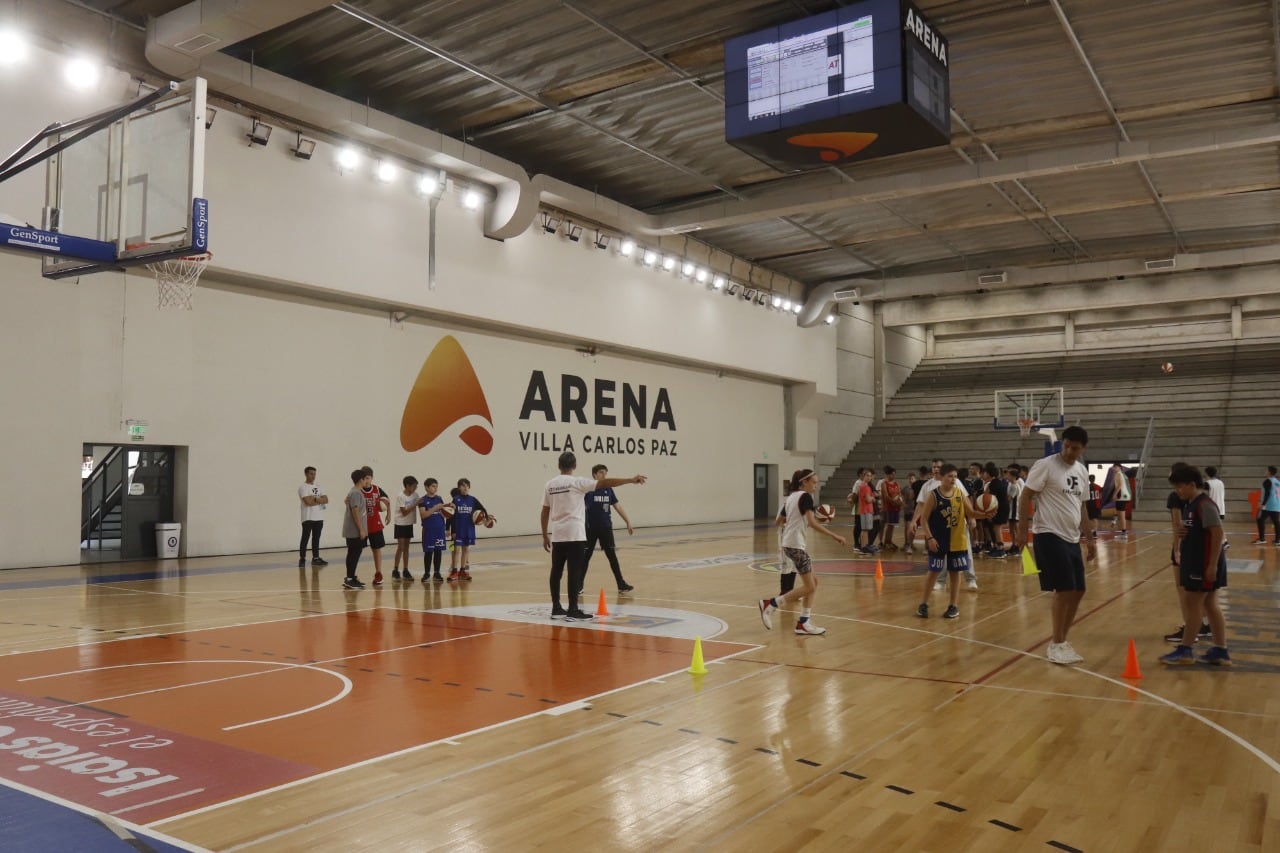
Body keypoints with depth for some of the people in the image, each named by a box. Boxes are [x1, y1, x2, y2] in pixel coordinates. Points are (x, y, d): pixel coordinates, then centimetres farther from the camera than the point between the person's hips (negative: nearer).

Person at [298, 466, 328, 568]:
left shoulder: (318, 487, 14)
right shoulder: (303, 487, -6)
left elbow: (326, 500, 3)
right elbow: (308, 502, -19)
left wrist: (315, 498, -13)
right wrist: (320, 500, -6)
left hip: (319, 518, 6)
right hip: (308, 518, -6)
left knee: (316, 538, 10)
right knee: (305, 539, -3)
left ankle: (316, 558, 16)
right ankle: (302, 559, 1)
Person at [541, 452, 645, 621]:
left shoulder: (550, 484, 9)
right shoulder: (577, 482, -7)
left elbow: (545, 512, 12)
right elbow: (605, 483, -13)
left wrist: (545, 536, 19)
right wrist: (631, 480, -13)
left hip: (557, 535, 6)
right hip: (574, 535, -6)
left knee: (556, 571, 10)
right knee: (574, 572, -4)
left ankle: (556, 608, 16)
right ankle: (573, 611, -5)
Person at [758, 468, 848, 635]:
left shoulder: (791, 496, 15)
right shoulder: (805, 496, -11)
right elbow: (812, 523, -21)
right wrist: (834, 536, -18)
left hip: (790, 543, 9)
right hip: (795, 544, -9)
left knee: (813, 583, 11)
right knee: (809, 587, -4)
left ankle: (804, 623, 9)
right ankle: (770, 604, -5)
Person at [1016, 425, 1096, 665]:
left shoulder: (1082, 471, 12)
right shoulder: (1045, 465, -10)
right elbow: (1025, 496, -10)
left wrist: (1089, 538, 20)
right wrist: (1022, 531, -16)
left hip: (1072, 538, 8)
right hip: (1049, 535, -8)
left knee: (1078, 591, 9)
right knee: (1064, 589, -10)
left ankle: (1060, 640, 21)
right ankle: (1057, 644, 2)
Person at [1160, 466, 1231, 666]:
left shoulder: (1204, 505, -17)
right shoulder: (1188, 505, 12)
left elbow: (1218, 533, -21)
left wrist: (1213, 564, -23)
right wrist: (1182, 531, 5)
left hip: (1205, 563, -10)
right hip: (1195, 562, 10)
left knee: (1192, 603, -3)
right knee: (1210, 605, 12)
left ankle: (1185, 650, 4)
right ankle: (1221, 651, 18)